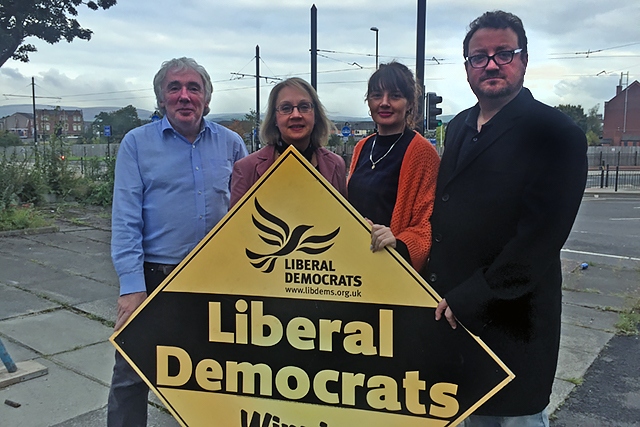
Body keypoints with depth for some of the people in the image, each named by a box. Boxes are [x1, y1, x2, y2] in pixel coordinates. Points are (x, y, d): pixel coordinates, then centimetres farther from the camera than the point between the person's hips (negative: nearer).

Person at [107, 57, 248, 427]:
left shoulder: (231, 143, 4)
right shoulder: (137, 143, -3)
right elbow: (126, 219, -8)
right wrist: (132, 285, -15)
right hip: (153, 275, -2)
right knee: (131, 378, 6)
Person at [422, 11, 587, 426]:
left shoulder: (556, 134, -11)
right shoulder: (459, 127, 11)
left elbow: (540, 238, -19)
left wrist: (468, 300, -18)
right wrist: (436, 287, 5)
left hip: (513, 321, -6)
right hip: (453, 313, 6)